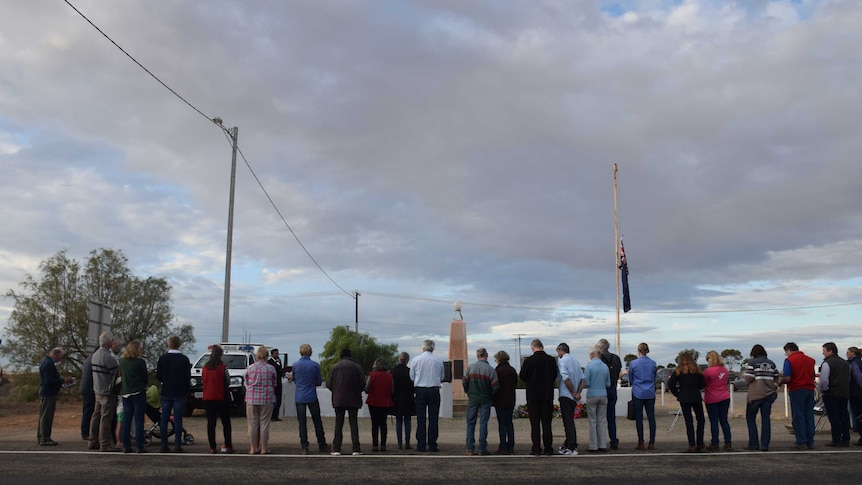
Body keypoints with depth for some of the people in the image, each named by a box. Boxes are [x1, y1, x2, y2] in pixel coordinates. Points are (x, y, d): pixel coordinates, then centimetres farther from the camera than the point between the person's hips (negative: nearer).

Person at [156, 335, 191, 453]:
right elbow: (187, 378, -5)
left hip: (166, 393, 2)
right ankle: (177, 445, 0)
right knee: (178, 420, 1)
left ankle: (164, 445, 9)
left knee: (164, 419, 8)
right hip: (179, 393, -2)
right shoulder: (184, 359, -7)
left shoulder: (163, 358, -3)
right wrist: (186, 391, 8)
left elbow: (158, 376, 0)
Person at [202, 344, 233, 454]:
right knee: (226, 422, 7)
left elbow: (202, 381, 8)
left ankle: (212, 447, 3)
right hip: (222, 397, -3)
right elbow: (228, 382, -4)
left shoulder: (204, 368, 1)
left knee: (211, 423, 6)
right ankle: (228, 446, 6)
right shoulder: (223, 367, -12)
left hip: (208, 398, 3)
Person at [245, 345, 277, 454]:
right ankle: (263, 448, 7)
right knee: (264, 424, 4)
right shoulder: (271, 368, -3)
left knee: (252, 424, 8)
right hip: (267, 399, -1)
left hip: (251, 399, 1)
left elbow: (246, 384, 10)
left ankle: (253, 448, 12)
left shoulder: (249, 368, 0)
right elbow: (274, 384, 7)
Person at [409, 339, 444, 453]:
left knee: (421, 419, 4)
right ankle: (432, 445, 3)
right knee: (433, 418, 4)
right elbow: (442, 377, 7)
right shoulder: (439, 360, -1)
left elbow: (412, 377, 5)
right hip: (434, 390, 0)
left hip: (420, 390, 0)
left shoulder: (416, 360, -2)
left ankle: (421, 445, 4)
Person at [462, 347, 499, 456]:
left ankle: (470, 449, 7)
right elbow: (495, 387, -8)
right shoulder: (490, 369, -8)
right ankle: (482, 449, 4)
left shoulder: (470, 367, -2)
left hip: (472, 398, 2)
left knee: (471, 423, 8)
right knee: (483, 423, 3)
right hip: (485, 400, -2)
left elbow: (464, 382, 0)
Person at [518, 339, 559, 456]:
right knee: (547, 422, 7)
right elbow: (554, 376, 7)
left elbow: (523, 377, -4)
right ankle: (548, 448, 8)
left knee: (535, 423, 4)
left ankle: (536, 448, 4)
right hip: (548, 395, 2)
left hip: (533, 395, -2)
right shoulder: (552, 360, -2)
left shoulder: (528, 361, -11)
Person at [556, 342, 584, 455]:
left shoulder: (562, 361, -9)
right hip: (574, 397, 8)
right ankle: (568, 443, 27)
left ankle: (572, 447, -8)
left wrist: (573, 393, -12)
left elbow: (566, 378, -20)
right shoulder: (576, 361, 13)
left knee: (568, 422, -6)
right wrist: (578, 393, -1)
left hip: (566, 395, -8)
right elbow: (582, 379, 6)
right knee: (570, 421, 18)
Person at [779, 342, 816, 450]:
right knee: (809, 416, 10)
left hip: (797, 390, -6)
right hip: (810, 389, 6)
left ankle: (801, 442, -1)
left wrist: (780, 381, 5)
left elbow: (787, 378, -15)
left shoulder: (789, 360, -8)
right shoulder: (810, 360, 11)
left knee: (798, 416, 0)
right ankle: (810, 442, 12)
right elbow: (813, 376, 17)